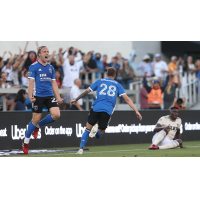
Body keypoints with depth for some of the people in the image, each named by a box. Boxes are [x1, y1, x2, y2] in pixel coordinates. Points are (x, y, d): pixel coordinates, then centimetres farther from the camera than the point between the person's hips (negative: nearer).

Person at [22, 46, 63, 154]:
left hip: (49, 95, 5)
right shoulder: (34, 67, -1)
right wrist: (30, 96, -16)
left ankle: (37, 126, 13)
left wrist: (58, 97, 10)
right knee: (36, 119, -5)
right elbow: (31, 82, -6)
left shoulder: (51, 68, 15)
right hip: (38, 96, -5)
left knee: (56, 115, -14)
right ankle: (26, 141, 16)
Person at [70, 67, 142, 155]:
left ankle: (81, 149, -3)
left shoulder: (100, 81, 18)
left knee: (87, 130, 12)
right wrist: (136, 111, 7)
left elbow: (87, 91, 19)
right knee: (99, 134, 9)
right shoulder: (117, 85, 17)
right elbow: (127, 99, 9)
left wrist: (76, 99, 31)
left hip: (96, 108, 0)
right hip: (107, 111, 0)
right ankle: (97, 129, -26)